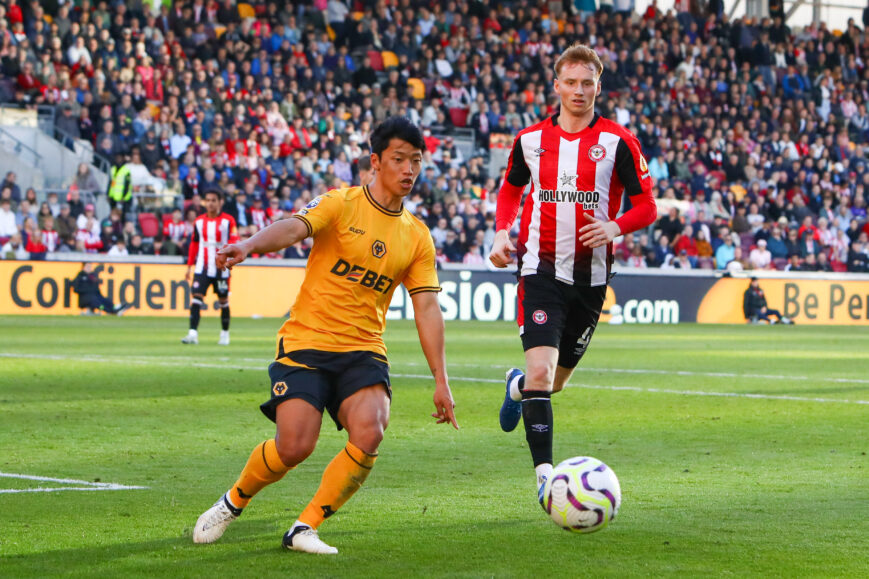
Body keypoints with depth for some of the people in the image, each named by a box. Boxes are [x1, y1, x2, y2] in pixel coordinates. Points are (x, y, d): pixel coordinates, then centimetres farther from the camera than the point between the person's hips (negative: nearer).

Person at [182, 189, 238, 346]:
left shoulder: (228, 221, -2)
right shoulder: (199, 221, 9)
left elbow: (234, 243, -8)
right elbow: (194, 244, 15)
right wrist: (190, 266, 13)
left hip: (221, 268, -2)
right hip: (202, 267, 2)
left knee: (223, 300, 7)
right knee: (196, 296, -13)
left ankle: (225, 334, 23)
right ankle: (193, 334, -21)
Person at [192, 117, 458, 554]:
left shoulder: (417, 237, 10)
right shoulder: (340, 205, -2)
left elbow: (427, 310, 7)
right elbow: (294, 228, -21)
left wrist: (441, 382, 0)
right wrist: (250, 245, -43)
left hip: (363, 351, 3)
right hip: (307, 341, -3)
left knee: (369, 433, -23)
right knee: (294, 447, -16)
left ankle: (305, 528, -6)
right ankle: (233, 502, 16)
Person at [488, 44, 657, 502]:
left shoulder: (618, 142, -2)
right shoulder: (530, 139, 4)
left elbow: (647, 207, 0)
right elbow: (511, 189, 21)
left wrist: (615, 227, -20)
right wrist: (502, 232, 3)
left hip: (591, 274, 1)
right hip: (542, 270, -1)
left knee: (556, 379, 13)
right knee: (541, 372, -18)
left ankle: (518, 386, 49)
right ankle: (544, 474, -16)